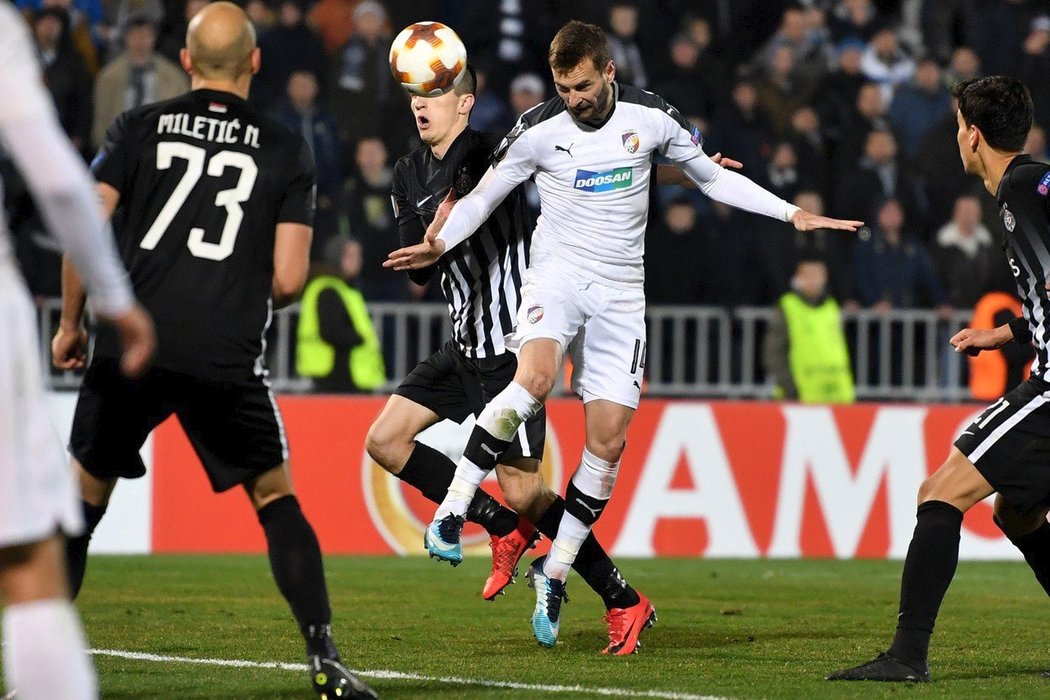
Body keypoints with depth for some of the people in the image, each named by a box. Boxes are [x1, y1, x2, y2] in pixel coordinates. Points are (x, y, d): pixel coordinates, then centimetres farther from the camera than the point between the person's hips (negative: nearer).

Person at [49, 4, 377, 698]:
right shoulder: (287, 149, 6)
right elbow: (288, 279, 0)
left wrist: (71, 323, 12)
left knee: (82, 502, 14)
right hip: (227, 357, 0)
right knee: (276, 498, 13)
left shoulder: (139, 127, 7)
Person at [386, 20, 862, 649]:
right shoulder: (539, 130, -5)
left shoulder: (651, 117, -1)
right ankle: (453, 508, -26)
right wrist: (440, 243, -4)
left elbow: (712, 176, 11)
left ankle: (555, 573, 11)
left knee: (608, 442, -3)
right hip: (557, 272, -2)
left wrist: (792, 214, 7)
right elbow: (484, 196, 8)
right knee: (534, 379, -34)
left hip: (620, 291, 3)